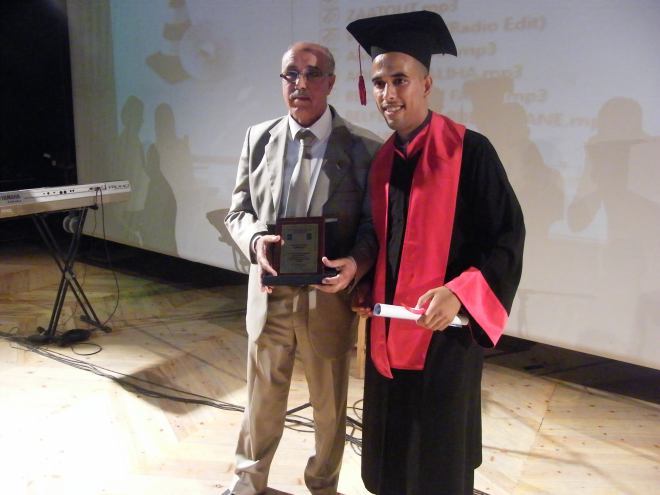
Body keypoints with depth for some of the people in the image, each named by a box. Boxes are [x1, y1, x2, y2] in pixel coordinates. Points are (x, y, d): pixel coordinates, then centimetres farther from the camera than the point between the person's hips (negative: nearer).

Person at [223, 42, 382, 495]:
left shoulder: (365, 148, -8)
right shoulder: (258, 138, 2)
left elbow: (375, 224, -6)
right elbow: (238, 211, 6)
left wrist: (357, 263, -27)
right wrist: (255, 239, -17)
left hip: (330, 296, -2)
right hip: (270, 292, 3)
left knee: (330, 404, 18)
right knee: (263, 396, 21)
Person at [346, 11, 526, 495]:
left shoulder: (469, 150, -12)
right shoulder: (381, 160, 8)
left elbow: (507, 237, -13)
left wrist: (457, 293, -26)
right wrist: (365, 292, 5)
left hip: (443, 329, -6)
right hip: (387, 329, 6)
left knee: (438, 456, 7)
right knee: (391, 452, 18)